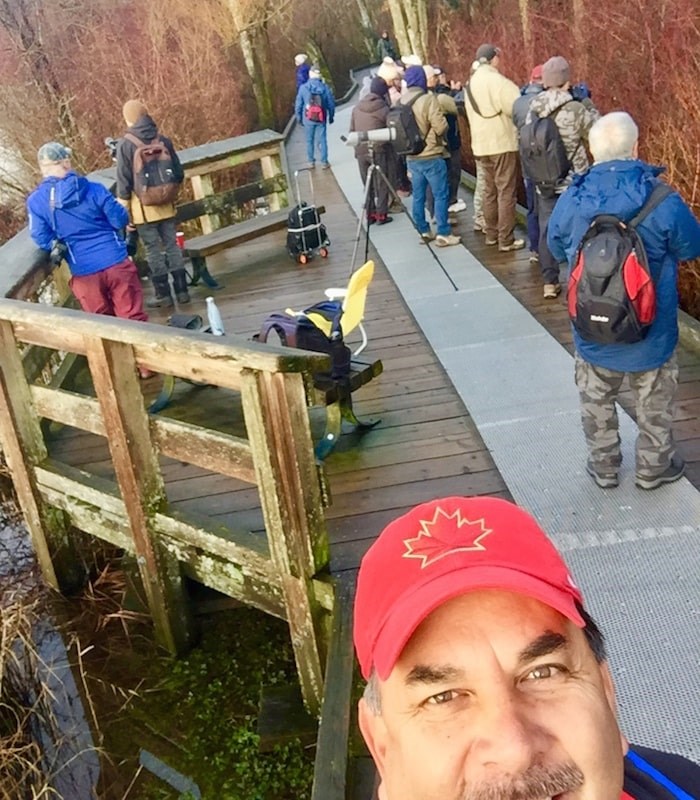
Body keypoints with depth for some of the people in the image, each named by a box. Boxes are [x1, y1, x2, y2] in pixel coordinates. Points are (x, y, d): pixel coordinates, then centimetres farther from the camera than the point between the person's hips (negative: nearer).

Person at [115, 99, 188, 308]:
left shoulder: (125, 144, -9)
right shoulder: (162, 139, 1)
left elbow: (123, 181, -9)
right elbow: (178, 173, 5)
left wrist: (123, 208, -3)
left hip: (143, 207, -3)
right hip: (166, 204, 3)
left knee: (153, 250, 3)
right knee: (172, 245, 10)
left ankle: (163, 294, 7)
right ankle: (181, 290, 12)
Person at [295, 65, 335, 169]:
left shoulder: (303, 88, -9)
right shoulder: (325, 87, -8)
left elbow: (298, 104, -4)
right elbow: (331, 103, -2)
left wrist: (299, 117, 10)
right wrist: (331, 116, 12)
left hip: (308, 119, 0)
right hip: (321, 119, 0)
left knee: (310, 140, 14)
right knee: (322, 140, 8)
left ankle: (311, 162, 20)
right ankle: (324, 162, 10)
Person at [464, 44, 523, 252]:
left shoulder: (471, 83, 11)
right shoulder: (497, 80, -15)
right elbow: (516, 106, -20)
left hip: (481, 144, 8)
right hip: (502, 143, -8)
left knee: (490, 190, 17)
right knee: (506, 192, -4)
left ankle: (491, 233, 24)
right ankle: (506, 240, -3)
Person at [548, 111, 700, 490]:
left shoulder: (570, 202, -14)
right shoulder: (664, 202, -21)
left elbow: (557, 250, 4)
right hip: (650, 331, -1)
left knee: (597, 402, 22)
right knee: (654, 404, 21)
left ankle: (604, 467, 37)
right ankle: (653, 467, 38)